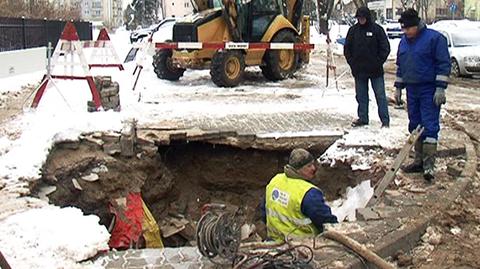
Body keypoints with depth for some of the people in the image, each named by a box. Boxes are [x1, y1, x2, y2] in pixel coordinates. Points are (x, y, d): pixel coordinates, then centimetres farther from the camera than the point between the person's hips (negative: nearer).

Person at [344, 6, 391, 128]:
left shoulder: (377, 29, -4)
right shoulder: (353, 30, 5)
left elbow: (385, 48, -2)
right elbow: (347, 48, 12)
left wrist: (378, 62, -8)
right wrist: (351, 62, 3)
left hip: (376, 71, -3)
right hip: (359, 71, 3)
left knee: (380, 95, 0)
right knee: (361, 96, 10)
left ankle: (385, 120, 4)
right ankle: (363, 118, 20)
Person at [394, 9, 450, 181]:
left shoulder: (435, 38, -10)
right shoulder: (403, 42, 12)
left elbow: (444, 64, -12)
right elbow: (400, 67, 20)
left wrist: (440, 88, -16)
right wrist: (398, 88, 18)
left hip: (429, 91, -7)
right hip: (412, 90, 7)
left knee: (430, 126, -8)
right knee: (415, 126, 10)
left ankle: (429, 164, -9)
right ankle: (419, 160, 19)